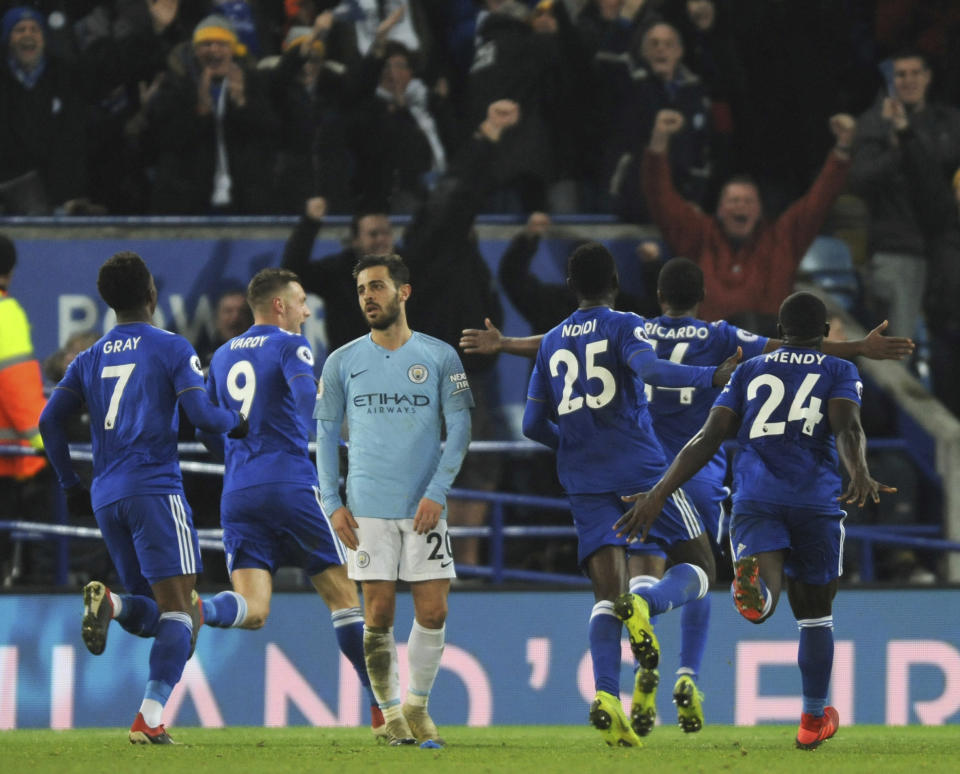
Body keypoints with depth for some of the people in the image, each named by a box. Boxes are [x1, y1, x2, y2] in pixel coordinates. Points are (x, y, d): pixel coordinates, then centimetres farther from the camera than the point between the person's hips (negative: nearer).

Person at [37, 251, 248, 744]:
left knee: (154, 616, 14)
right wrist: (237, 423, 13)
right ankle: (150, 718, -22)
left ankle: (109, 604, -21)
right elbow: (202, 417, -8)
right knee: (180, 609, -5)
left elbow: (49, 421, 11)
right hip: (155, 490, -6)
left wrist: (71, 486, 19)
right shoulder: (172, 349, 0)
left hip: (105, 497, 6)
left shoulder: (89, 360, 15)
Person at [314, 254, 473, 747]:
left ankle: (417, 707, 12)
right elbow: (326, 434, 10)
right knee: (379, 614, -4)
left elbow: (459, 428, 2)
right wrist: (332, 503, 1)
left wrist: (437, 492, -8)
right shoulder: (342, 363, 6)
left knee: (432, 612, -4)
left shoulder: (439, 357, 3)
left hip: (424, 507, 0)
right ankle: (390, 712, 7)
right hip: (368, 507, 0)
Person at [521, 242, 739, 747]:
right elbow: (650, 370, -22)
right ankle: (644, 605, -27)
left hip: (584, 480, 4)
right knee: (698, 569, 6)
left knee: (606, 595, -1)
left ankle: (606, 696, -25)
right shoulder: (624, 327, 0)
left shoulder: (552, 343, 14)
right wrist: (711, 378, -23)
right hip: (641, 468, -4)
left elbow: (533, 425, 16)